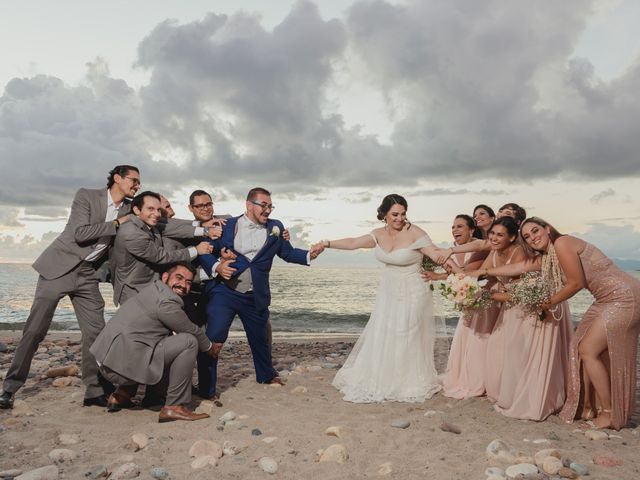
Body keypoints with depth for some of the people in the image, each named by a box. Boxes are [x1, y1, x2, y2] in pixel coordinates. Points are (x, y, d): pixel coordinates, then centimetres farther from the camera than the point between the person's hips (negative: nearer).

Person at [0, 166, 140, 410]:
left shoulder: (129, 209, 6)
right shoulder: (86, 195, -8)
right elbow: (80, 233, -19)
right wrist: (116, 223, -17)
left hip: (88, 275, 5)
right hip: (60, 267, -4)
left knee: (95, 331, -1)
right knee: (35, 328, -2)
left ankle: (94, 391, 7)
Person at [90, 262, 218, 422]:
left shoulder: (153, 289, 16)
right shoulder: (166, 302, -14)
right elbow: (192, 331, -2)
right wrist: (209, 347, 17)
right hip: (121, 365, -10)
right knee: (188, 342, -12)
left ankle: (121, 395, 25)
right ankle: (174, 406, -4)